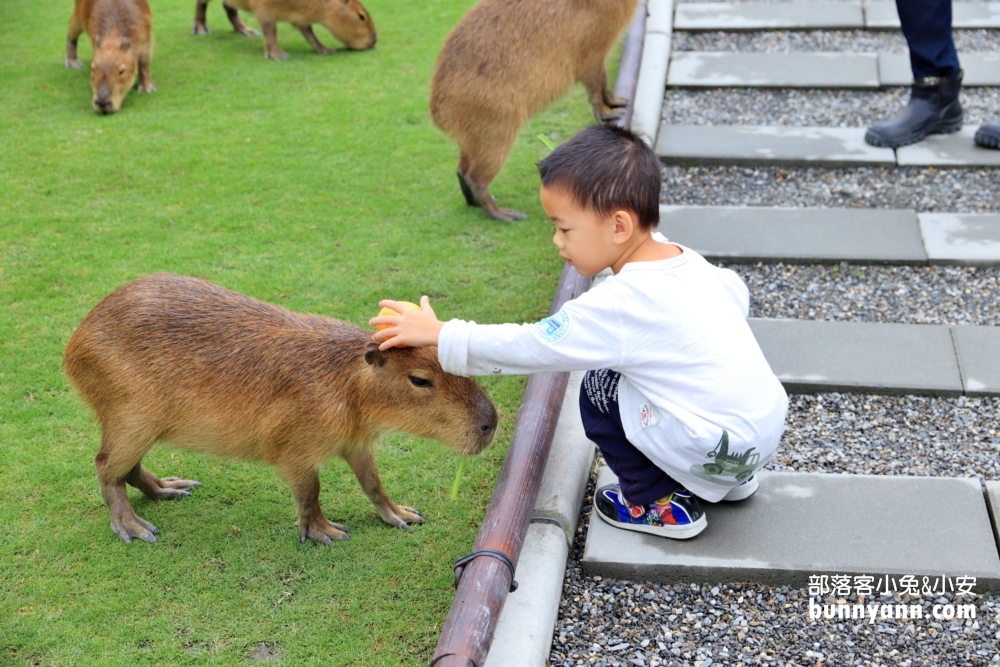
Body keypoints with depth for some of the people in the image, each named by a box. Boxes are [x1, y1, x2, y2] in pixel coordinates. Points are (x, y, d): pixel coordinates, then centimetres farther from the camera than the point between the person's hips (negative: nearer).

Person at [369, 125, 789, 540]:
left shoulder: (619, 304, -21)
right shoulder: (688, 261, 3)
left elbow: (530, 347, -17)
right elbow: (739, 297, 19)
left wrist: (439, 335, -10)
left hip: (723, 449, -9)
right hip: (768, 423, 9)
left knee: (599, 394, -2)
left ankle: (663, 506, 9)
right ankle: (729, 480, 27)